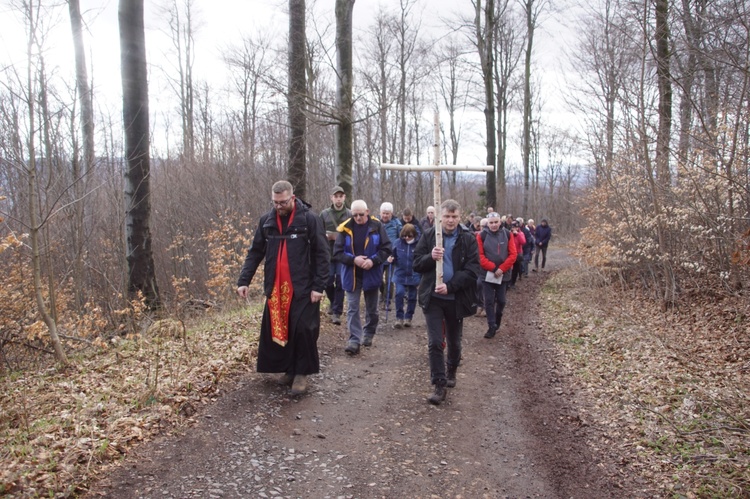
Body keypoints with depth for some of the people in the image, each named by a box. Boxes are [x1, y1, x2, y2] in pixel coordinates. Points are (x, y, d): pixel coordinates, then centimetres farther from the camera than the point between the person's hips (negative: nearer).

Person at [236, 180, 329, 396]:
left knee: (302, 329, -4)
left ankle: (301, 372, 13)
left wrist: (319, 286, -13)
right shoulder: (266, 221, 6)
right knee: (276, 330, 7)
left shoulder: (309, 219, -7)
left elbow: (322, 255, -7)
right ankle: (289, 369, 24)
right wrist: (244, 280, 1)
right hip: (275, 288, 4)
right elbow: (255, 253, 10)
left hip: (303, 288, -4)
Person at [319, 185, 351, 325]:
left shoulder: (350, 214, -2)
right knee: (328, 282, 6)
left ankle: (336, 312, 10)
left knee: (340, 284, 1)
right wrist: (326, 236, -11)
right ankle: (334, 303, 35)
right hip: (328, 254, 2)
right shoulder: (324, 214, 4)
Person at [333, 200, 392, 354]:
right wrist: (353, 260, -22)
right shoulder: (345, 228, -7)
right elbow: (337, 253, -7)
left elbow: (386, 249, -6)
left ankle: (368, 334, 35)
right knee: (352, 309, -2)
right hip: (351, 275, 0)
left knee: (372, 308, 14)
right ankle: (354, 340, 1)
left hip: (371, 274, 0)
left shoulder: (377, 226, -7)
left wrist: (373, 261, -20)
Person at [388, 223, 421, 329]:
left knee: (412, 297, 10)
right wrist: (391, 260, -13)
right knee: (399, 293, -14)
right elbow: (394, 256, 9)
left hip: (413, 275, -1)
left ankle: (408, 318, 28)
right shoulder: (398, 243, -4)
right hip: (400, 274, 1)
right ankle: (399, 318, -1)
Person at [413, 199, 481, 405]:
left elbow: (472, 270, -10)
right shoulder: (428, 236, 0)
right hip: (432, 298, 0)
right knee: (435, 342, -5)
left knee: (454, 342, 16)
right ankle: (439, 385, 3)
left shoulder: (468, 239, -4)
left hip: (456, 299, 0)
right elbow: (417, 264, -1)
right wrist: (431, 257, -22)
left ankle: (451, 372, 42)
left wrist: (450, 286, -21)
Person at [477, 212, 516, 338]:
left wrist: (501, 268, -15)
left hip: (503, 274, 2)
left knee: (501, 300, 10)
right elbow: (480, 256, -10)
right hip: (487, 274, -1)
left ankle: (497, 320, 35)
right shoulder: (481, 236, -8)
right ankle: (492, 327, 7)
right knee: (489, 301, -1)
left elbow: (512, 255, -5)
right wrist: (493, 268, -17)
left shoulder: (507, 234, -3)